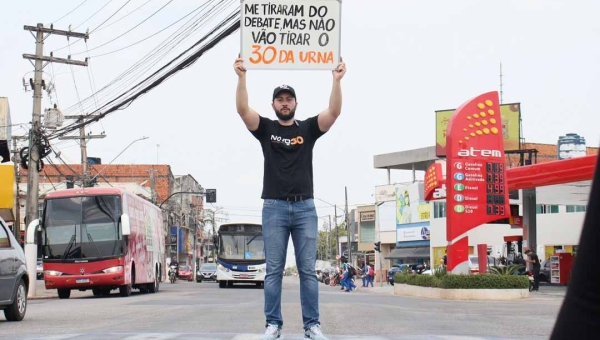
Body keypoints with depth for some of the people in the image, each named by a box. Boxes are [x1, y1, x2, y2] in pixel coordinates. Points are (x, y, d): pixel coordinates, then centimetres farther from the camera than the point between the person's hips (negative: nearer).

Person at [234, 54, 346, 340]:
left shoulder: (308, 128, 9)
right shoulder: (265, 128, 7)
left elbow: (334, 112, -6)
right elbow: (242, 110, -9)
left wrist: (337, 80, -18)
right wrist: (242, 77, -21)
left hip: (305, 207, 1)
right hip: (274, 208, -1)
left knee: (308, 270, 1)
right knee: (273, 270, 0)